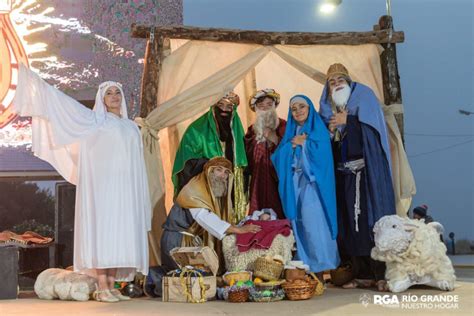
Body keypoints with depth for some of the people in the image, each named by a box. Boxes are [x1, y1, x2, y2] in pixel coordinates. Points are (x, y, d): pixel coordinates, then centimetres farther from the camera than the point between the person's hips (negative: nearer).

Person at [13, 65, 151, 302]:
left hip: (124, 190, 4)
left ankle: (112, 287, 5)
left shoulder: (131, 127, 19)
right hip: (101, 186, -4)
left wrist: (141, 199, 12)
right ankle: (102, 289, -8)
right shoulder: (93, 120, 8)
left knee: (119, 235, 1)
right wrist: (33, 78, -3)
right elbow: (61, 101, 2)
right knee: (101, 232, -9)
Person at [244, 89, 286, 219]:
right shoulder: (252, 130, 13)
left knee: (280, 214, -9)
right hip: (259, 180, 3)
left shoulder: (284, 126, 1)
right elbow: (247, 157, 14)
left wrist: (276, 140, -11)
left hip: (279, 180, -3)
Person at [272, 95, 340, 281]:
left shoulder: (318, 129, 5)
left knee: (313, 224, -13)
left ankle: (319, 270, -11)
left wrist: (301, 143, -2)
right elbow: (278, 157, 9)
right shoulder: (291, 132, 19)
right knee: (299, 225, 1)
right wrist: (292, 143, -6)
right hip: (294, 184, 5)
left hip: (312, 183, -5)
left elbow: (321, 150, -12)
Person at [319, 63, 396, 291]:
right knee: (350, 222, 0)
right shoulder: (329, 110, 19)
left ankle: (382, 274, -10)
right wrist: (331, 129, -3)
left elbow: (371, 127, -7)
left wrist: (347, 121, -6)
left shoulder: (363, 95, 6)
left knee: (371, 219, -10)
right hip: (344, 175, 5)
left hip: (367, 171, -5)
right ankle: (363, 275, 4)